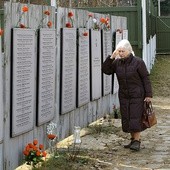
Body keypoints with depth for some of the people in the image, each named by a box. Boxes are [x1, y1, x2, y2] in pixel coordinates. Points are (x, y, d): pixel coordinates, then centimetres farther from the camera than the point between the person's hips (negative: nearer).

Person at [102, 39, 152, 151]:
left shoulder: (138, 62, -9)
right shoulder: (117, 63, 4)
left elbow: (146, 78, -7)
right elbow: (106, 70, 0)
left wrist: (148, 95, -11)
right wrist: (111, 58, -12)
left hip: (137, 95, -5)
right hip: (124, 96, 5)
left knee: (136, 117, -9)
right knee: (126, 118, 6)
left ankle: (137, 141, -3)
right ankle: (133, 139, 16)